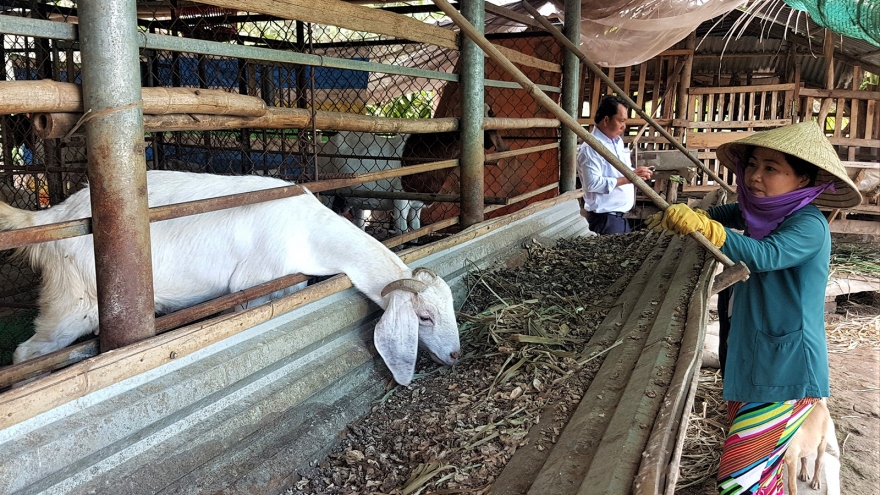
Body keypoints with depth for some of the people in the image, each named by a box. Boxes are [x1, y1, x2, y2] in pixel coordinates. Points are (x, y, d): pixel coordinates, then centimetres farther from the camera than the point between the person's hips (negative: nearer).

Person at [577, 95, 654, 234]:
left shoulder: (618, 141, 12)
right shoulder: (590, 147, -18)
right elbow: (593, 183, -27)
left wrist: (637, 173, 2)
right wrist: (627, 178, -23)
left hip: (621, 215, 9)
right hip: (604, 217, -9)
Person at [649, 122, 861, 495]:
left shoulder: (809, 226, -17)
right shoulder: (763, 213, 6)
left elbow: (764, 255, -34)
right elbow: (732, 213, 27)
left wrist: (706, 228, -45)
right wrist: (685, 216, 12)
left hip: (788, 370, -9)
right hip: (751, 362, 9)